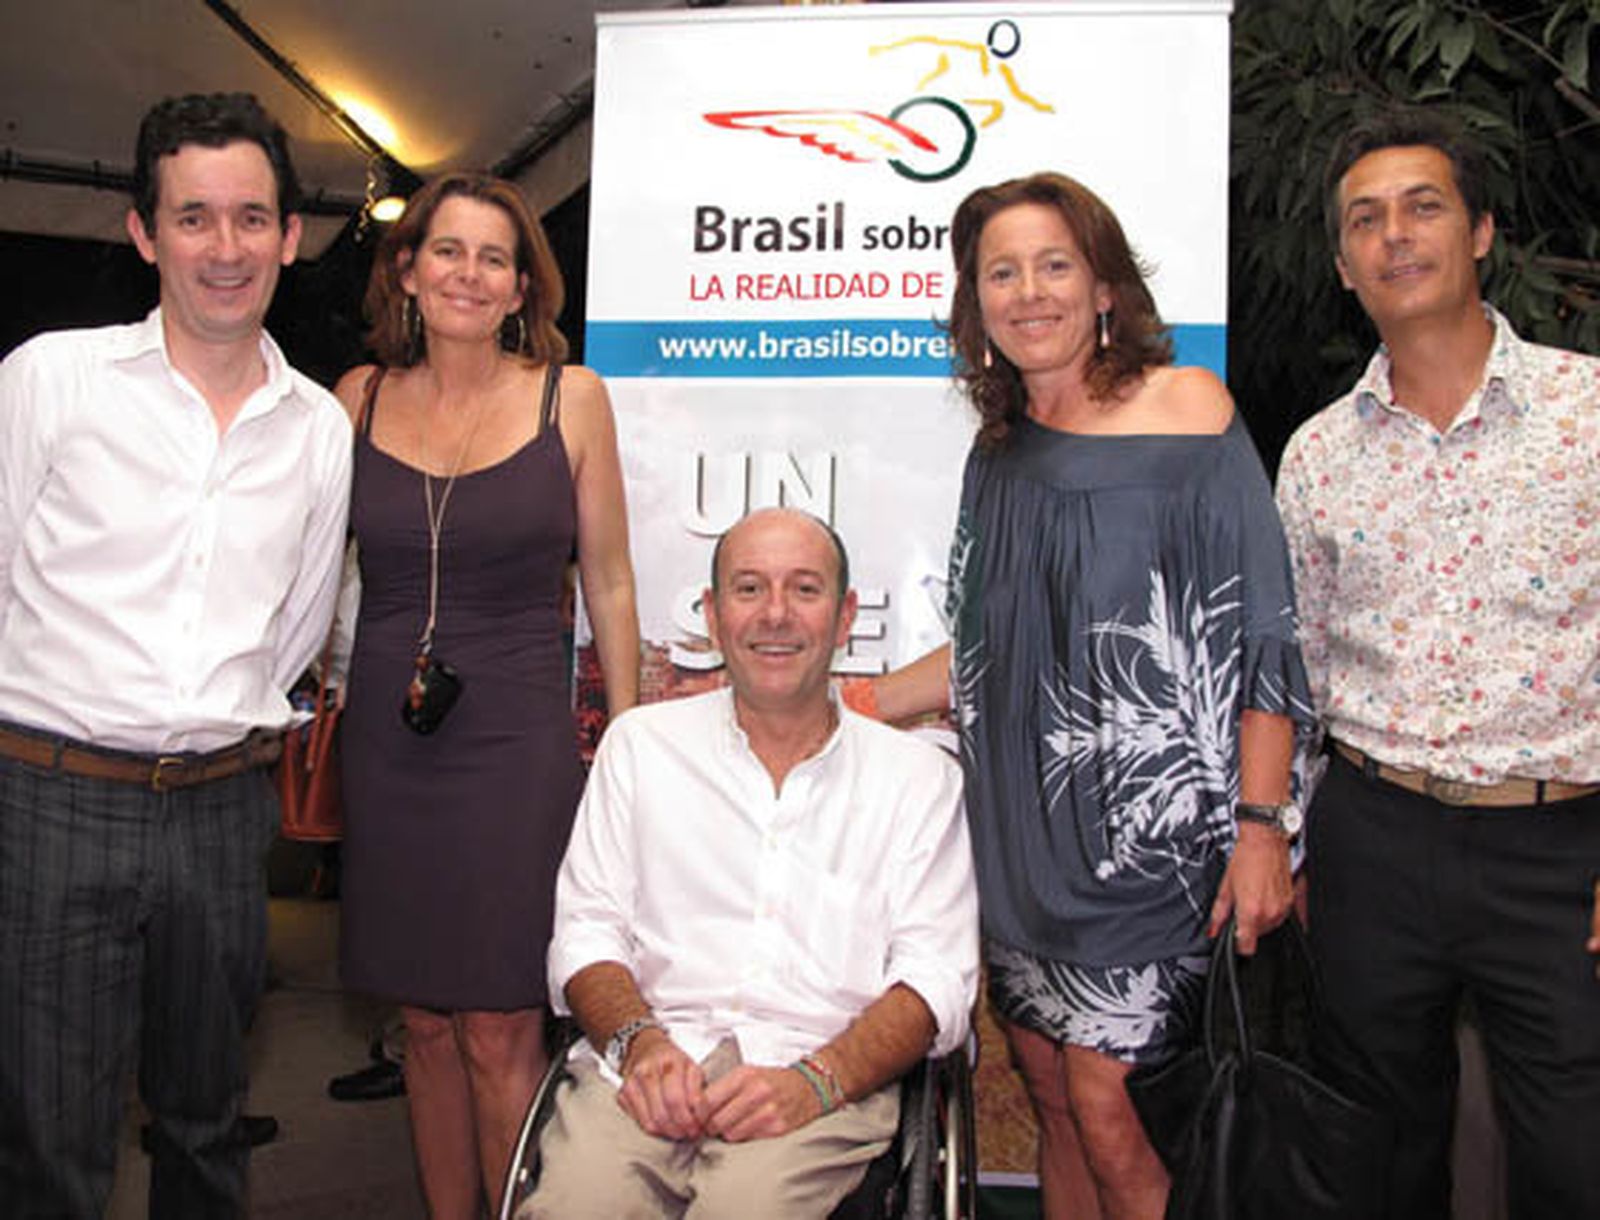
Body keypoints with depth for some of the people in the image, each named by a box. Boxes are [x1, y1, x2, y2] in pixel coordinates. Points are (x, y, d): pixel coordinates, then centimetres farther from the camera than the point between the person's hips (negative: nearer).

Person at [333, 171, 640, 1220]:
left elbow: (609, 582, 3)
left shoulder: (569, 396, 0)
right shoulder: (360, 398, 7)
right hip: (388, 743, 3)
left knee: (501, 1032, -1)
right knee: (426, 1021, 13)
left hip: (519, 745, -3)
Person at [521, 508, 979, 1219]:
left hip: (828, 1084, -1)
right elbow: (587, 928, 10)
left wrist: (815, 1080, -15)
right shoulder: (641, 742, 14)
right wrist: (640, 1042, -11)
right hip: (647, 1073, 2)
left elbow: (938, 975, 2)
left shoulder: (919, 777, 10)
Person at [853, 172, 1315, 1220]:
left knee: (1103, 1110, -5)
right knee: (1051, 1103, 13)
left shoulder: (1186, 407, -4)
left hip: (1147, 821, -5)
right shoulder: (1001, 452, 12)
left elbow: (1260, 635, -9)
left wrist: (1262, 826, -15)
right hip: (1023, 822, 6)